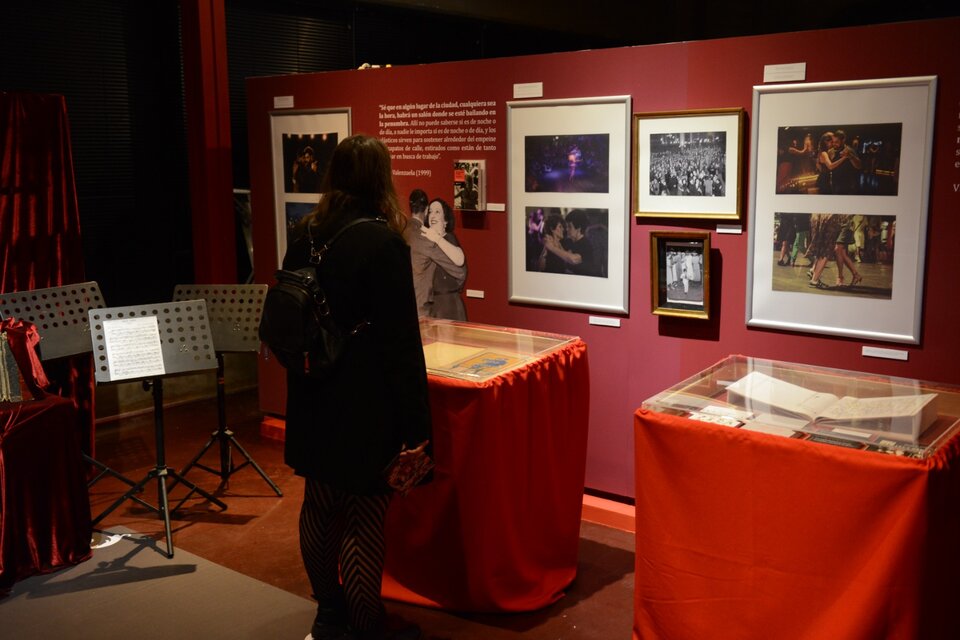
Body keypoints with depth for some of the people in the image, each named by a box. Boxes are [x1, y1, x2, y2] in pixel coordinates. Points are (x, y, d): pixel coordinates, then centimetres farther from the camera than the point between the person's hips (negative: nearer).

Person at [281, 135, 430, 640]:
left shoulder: (305, 236, 3)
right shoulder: (383, 243, -17)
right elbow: (401, 342, -18)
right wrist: (416, 423, -14)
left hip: (313, 399, 7)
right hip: (364, 405, -7)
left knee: (319, 507, 17)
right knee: (363, 520, 2)